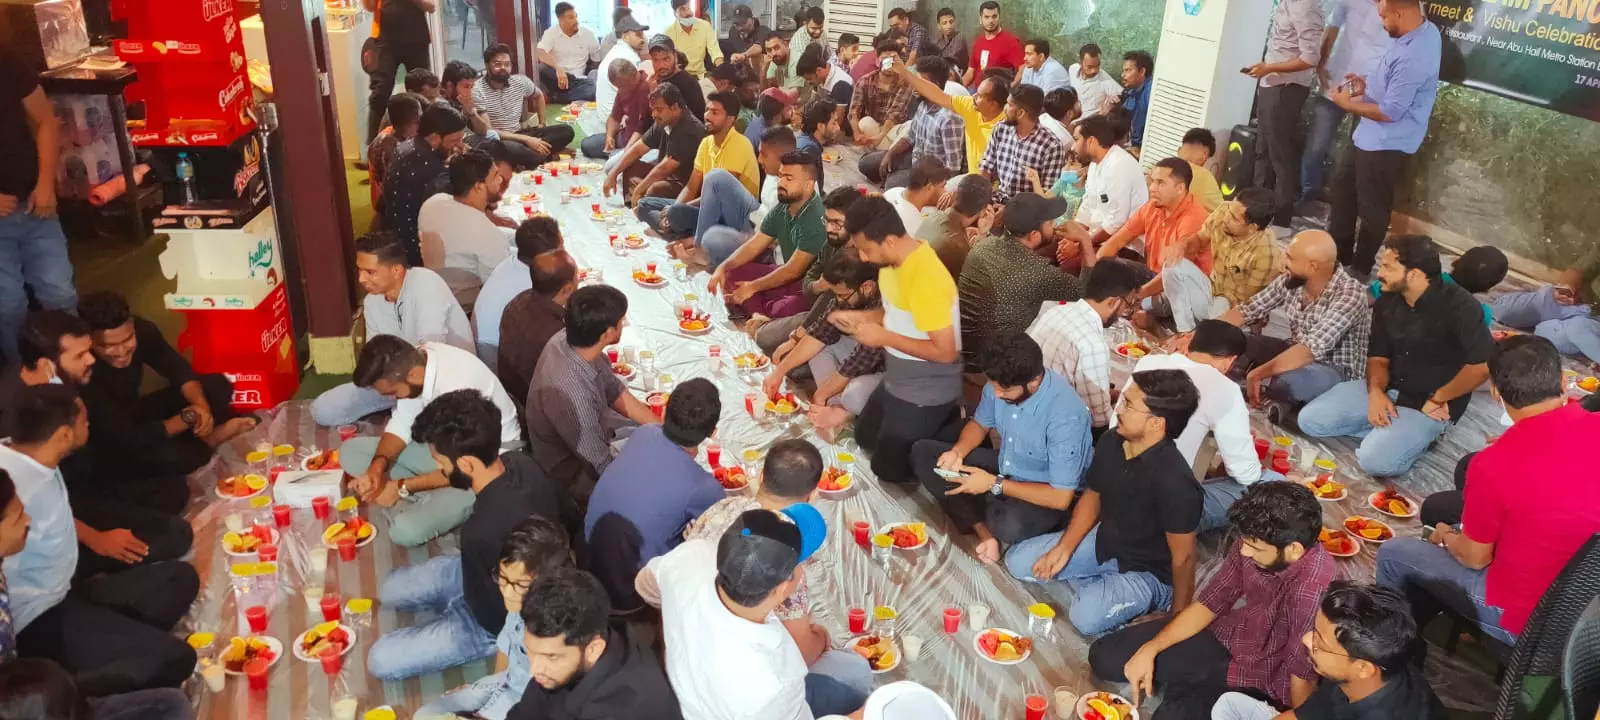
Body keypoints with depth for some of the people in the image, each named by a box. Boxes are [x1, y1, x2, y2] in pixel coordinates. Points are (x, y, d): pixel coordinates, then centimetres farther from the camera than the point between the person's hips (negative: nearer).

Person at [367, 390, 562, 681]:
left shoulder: (484, 532, -44)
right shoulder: (520, 462, -21)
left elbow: (494, 611, -28)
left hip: (499, 621, -8)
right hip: (489, 572, 8)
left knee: (381, 661, -4)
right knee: (390, 590, 17)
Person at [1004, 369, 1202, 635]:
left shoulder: (1174, 482, -34)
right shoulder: (1110, 443, -11)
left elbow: (1183, 557, -23)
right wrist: (1064, 548, -6)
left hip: (1148, 571, -7)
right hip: (1104, 541, 7)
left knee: (1086, 615, -33)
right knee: (1018, 561, 1)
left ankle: (1150, 598, -4)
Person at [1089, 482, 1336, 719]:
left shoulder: (1313, 590, -39)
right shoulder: (1253, 543, -15)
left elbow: (1303, 683, -29)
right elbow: (1209, 604, -3)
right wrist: (1149, 649, -11)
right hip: (1226, 638, 6)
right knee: (1104, 656, 1)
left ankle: (1187, 694, 3)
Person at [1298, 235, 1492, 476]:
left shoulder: (1457, 305, -18)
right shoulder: (1386, 303, 3)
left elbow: (1482, 365, -25)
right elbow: (1378, 357, 7)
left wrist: (1436, 400, -16)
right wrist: (1376, 391, -15)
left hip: (1429, 404, -7)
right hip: (1388, 390, 7)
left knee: (1376, 460, -29)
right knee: (1310, 420, -8)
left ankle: (1422, 432, 0)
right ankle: (1389, 431, 1)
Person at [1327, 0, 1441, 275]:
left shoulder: (1414, 56, -30)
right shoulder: (1423, 30, 2)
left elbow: (1390, 112, -25)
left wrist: (1348, 104, -13)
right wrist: (1368, 85, 4)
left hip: (1385, 144, -10)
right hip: (1370, 136, 10)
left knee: (1371, 208, 6)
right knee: (1343, 188, 22)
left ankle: (1359, 268, 23)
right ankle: (1338, 253, 37)